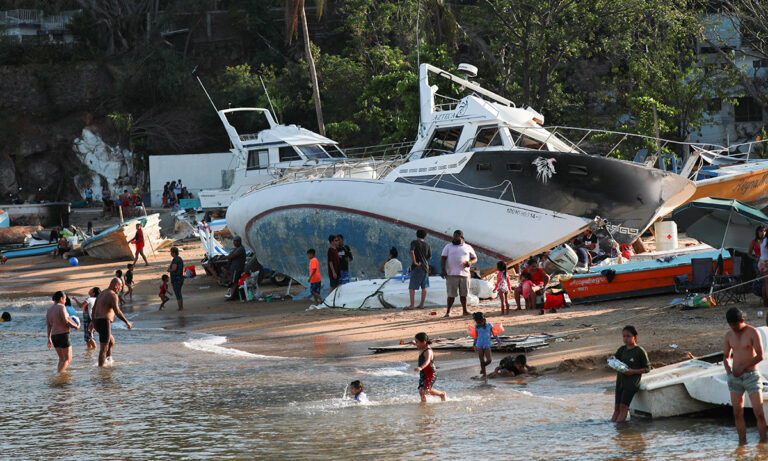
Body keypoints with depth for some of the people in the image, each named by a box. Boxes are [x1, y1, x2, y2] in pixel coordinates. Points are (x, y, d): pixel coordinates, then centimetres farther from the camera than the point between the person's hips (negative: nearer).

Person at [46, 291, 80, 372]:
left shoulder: (49, 310, 12)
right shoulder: (61, 307, -9)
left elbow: (48, 326, 13)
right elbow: (66, 321, -18)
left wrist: (49, 339, 18)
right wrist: (76, 326, -4)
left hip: (54, 336, 7)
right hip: (63, 334, -7)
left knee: (62, 359, 18)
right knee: (68, 359, -3)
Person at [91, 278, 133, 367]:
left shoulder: (102, 293, 16)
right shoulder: (113, 295, -13)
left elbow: (94, 308, 23)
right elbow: (117, 311, -23)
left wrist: (93, 322, 32)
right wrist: (127, 322, -17)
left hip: (97, 322, 9)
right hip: (104, 323, -9)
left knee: (111, 341, 26)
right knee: (103, 348, -6)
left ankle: (108, 359, 19)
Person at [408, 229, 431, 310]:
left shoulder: (414, 242, -6)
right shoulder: (427, 245, 6)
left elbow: (412, 252, -22)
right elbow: (430, 257, 12)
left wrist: (415, 262, -15)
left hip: (416, 267, -4)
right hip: (425, 267, 4)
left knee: (412, 287, -2)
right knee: (424, 287, 13)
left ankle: (412, 305, -10)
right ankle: (422, 304, 13)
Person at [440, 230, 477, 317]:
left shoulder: (468, 248, 13)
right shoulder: (448, 247, 9)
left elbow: (475, 258, 14)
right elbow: (443, 258, 3)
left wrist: (470, 263, -9)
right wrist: (442, 269, -11)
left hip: (464, 274, 2)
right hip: (451, 274, -2)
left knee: (464, 294, 6)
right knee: (451, 294, -5)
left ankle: (464, 311, 16)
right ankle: (448, 312, 1)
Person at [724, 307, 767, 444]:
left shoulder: (753, 332, -8)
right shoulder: (729, 335, 9)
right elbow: (726, 357, 20)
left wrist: (742, 367, -13)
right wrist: (729, 372, 2)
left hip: (751, 376, -5)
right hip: (735, 378, 5)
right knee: (738, 414, 2)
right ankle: (742, 442, 9)